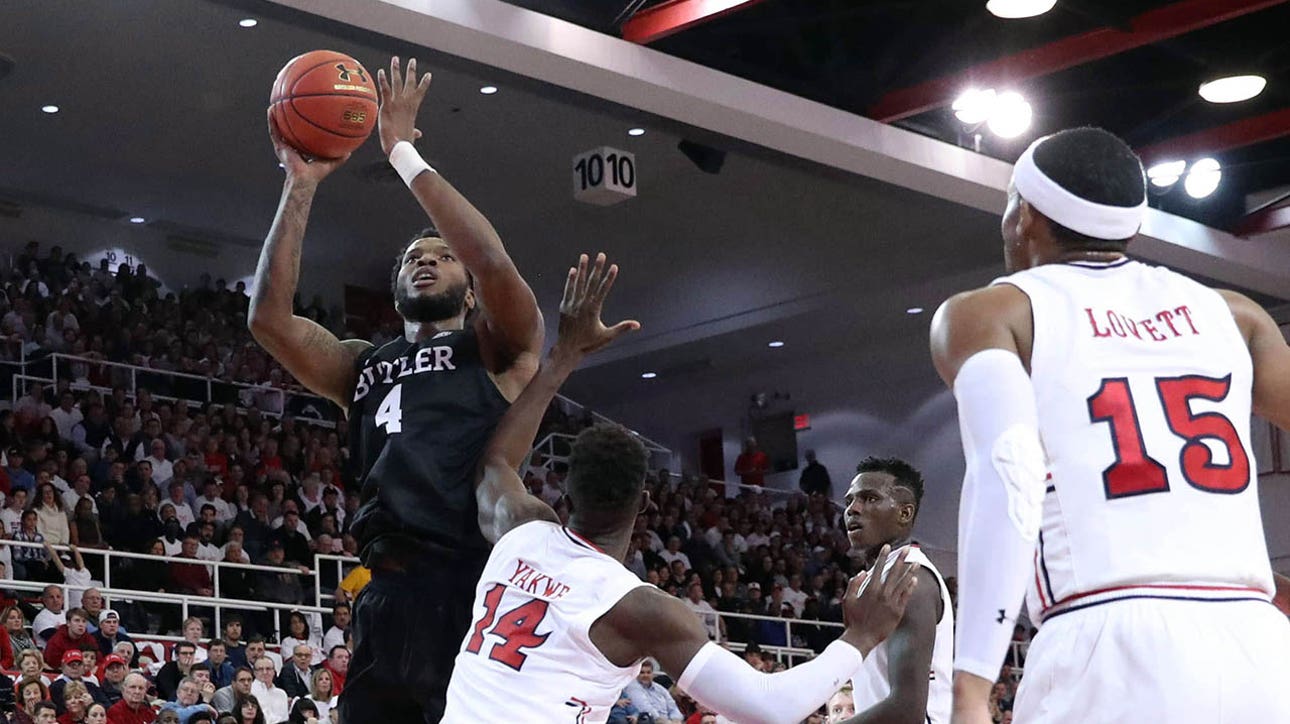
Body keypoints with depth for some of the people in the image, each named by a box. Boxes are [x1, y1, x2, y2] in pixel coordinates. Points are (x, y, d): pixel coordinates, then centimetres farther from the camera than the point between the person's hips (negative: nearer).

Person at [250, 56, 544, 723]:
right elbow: (268, 317, 9)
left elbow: (494, 263, -8)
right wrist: (301, 187, 6)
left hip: (476, 589, -5)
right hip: (388, 594, 5)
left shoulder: (497, 350, 12)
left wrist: (404, 154, -3)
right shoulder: (363, 368, 24)